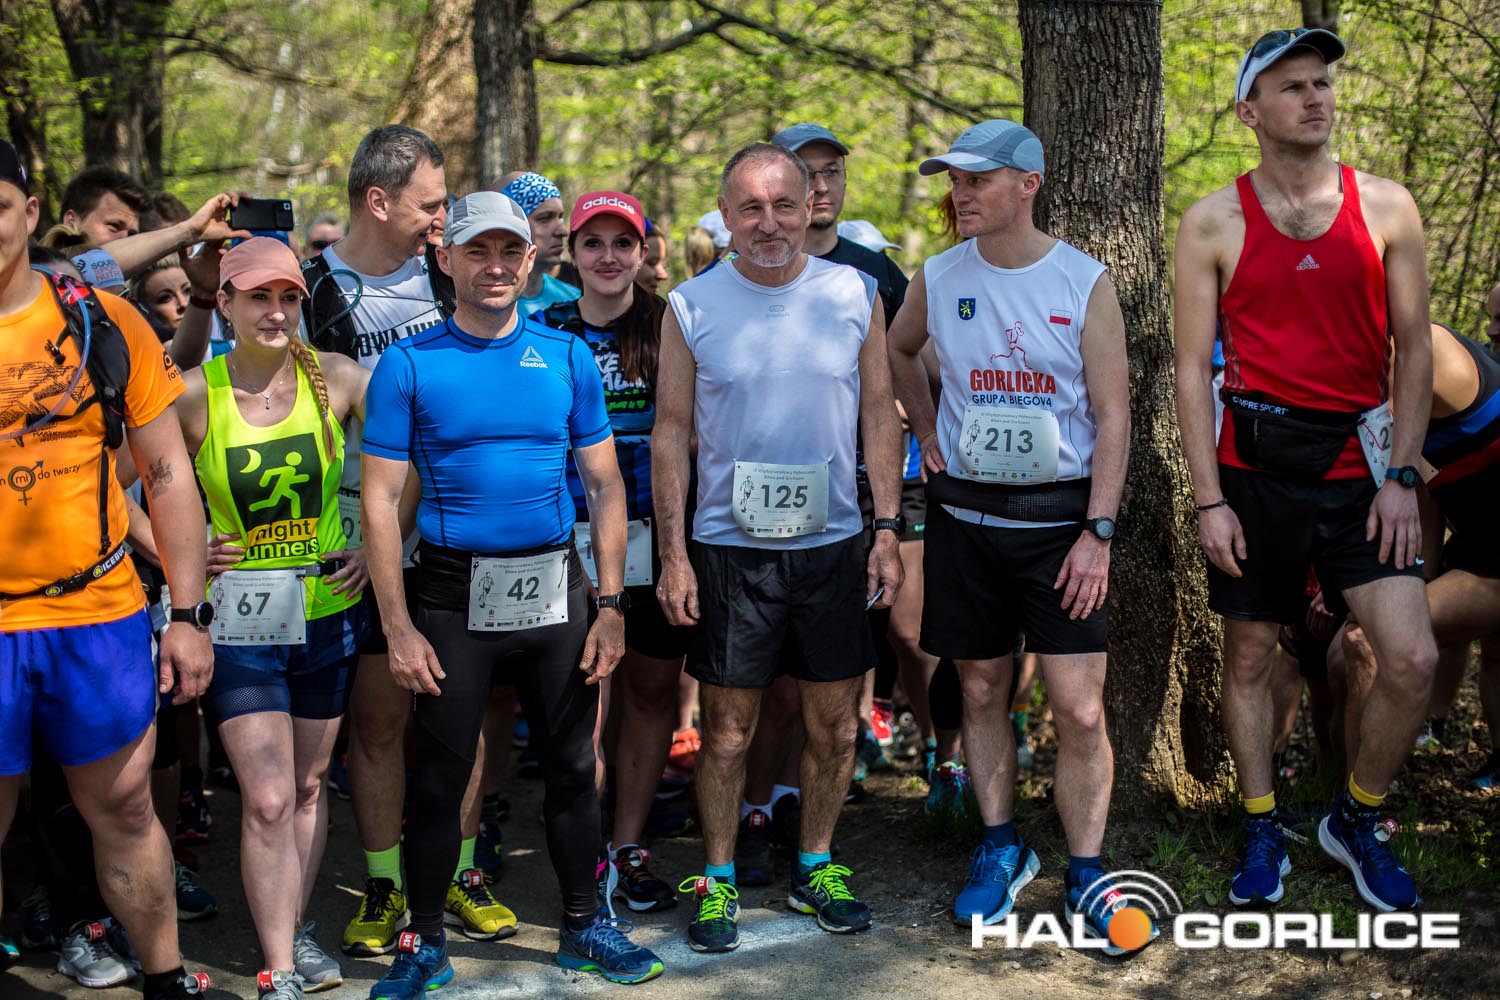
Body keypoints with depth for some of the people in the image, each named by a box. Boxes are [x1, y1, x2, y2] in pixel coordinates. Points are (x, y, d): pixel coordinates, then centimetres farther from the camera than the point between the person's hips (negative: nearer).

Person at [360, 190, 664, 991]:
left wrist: (611, 606, 0)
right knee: (439, 775, 4)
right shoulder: (409, 365, -3)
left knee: (572, 766, 10)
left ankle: (582, 925, 27)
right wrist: (398, 627, -9)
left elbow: (604, 483, 6)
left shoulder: (566, 356, 4)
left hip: (555, 587, 2)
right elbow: (380, 499, -4)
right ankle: (425, 942, 20)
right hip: (453, 592, -2)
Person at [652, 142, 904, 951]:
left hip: (833, 545, 2)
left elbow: (879, 414, 6)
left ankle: (814, 868, 28)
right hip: (729, 548, -2)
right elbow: (671, 431, 1)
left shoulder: (854, 294, 2)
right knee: (727, 728, 4)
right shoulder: (692, 306, -1)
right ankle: (716, 882, 20)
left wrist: (888, 530, 1)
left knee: (834, 725, 9)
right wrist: (673, 555, -4)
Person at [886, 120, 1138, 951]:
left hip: (1061, 515, -3)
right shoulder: (939, 279, 3)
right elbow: (897, 351, 24)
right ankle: (1000, 849, 27)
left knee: (1080, 708, -6)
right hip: (965, 512, 3)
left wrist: (1097, 532, -13)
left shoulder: (1085, 283, -5)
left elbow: (1112, 415, -6)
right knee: (981, 690, 11)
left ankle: (1085, 873, 8)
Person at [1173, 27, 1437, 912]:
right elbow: (1193, 367, -1)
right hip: (1253, 462, -1)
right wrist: (1209, 498, -7)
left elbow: (1415, 350, 4)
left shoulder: (1386, 207, 4)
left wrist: (1403, 476, -5)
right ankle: (1263, 833, 25)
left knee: (1413, 659, -8)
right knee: (1250, 655, 8)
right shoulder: (1214, 224, 0)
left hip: (1357, 461, 1)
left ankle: (1357, 821, 15)